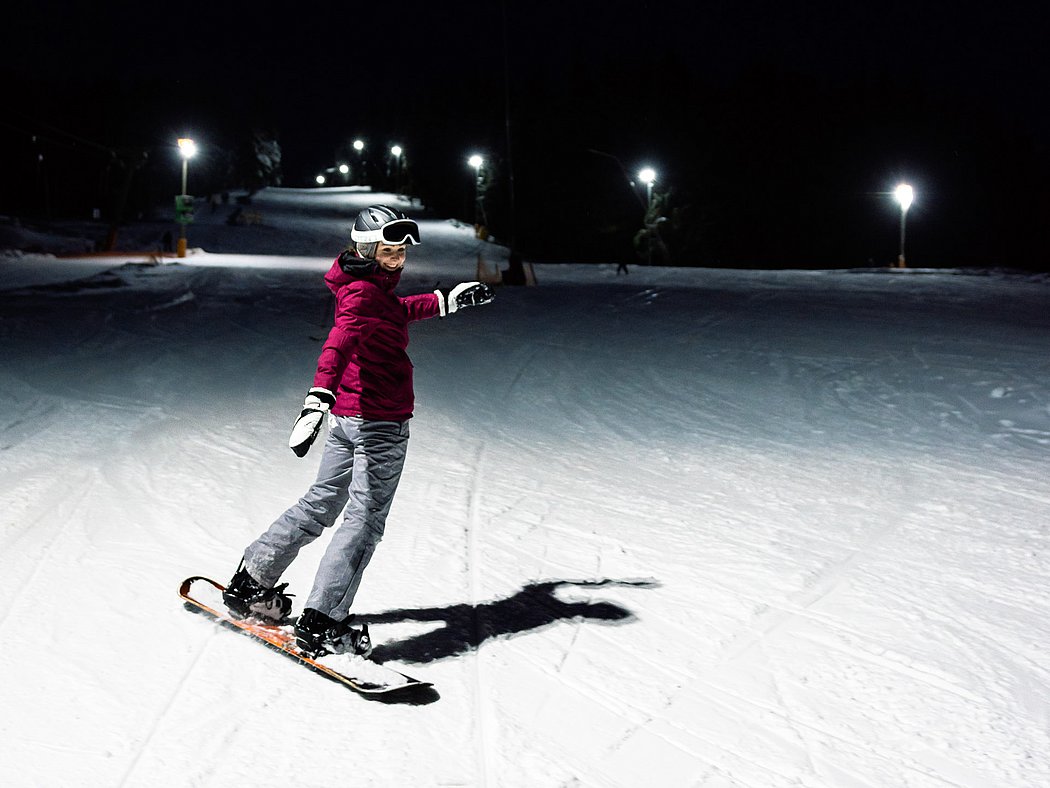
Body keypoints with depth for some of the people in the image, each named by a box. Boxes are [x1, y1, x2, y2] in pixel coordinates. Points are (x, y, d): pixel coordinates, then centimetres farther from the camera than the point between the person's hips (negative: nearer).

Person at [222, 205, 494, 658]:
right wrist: (319, 397, -51)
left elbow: (394, 312, 35)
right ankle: (322, 624, -3)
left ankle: (251, 583, 27)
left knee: (322, 502, 19)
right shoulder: (363, 292, -18)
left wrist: (447, 301, 42)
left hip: (348, 418, 10)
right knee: (364, 520, -4)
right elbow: (339, 343, -36)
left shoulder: (372, 286, 11)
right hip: (381, 421, -10)